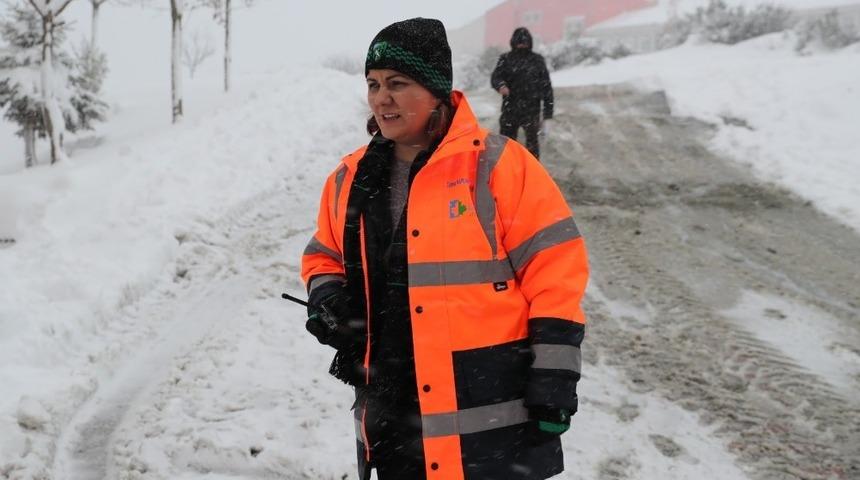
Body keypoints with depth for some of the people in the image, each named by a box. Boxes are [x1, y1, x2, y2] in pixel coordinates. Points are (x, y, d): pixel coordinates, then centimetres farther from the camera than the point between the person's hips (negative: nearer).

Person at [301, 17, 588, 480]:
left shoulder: (495, 165, -9)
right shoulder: (350, 180, 8)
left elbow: (553, 269, -10)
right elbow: (325, 256, 23)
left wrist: (554, 378, -11)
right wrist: (327, 295, 1)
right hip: (391, 418, 6)